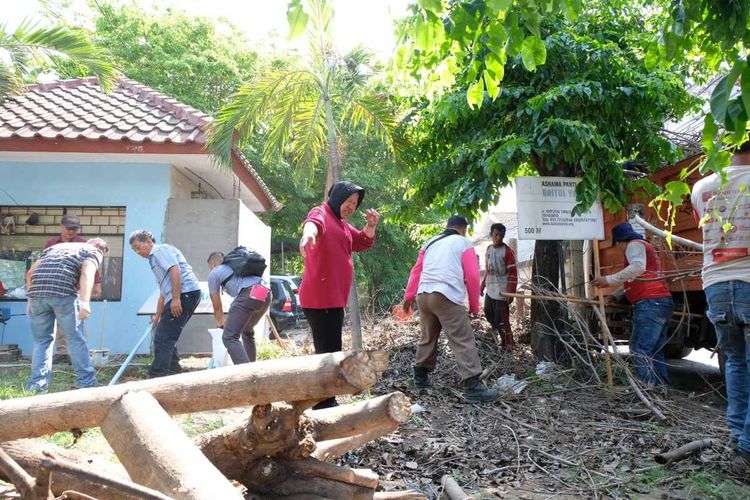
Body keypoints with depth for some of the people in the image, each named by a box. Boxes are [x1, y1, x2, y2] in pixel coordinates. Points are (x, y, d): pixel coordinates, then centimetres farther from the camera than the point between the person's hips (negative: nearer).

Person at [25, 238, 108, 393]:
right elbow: (87, 273, -6)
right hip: (63, 291, -5)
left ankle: (37, 383, 14)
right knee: (76, 338, 5)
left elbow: (30, 273, 26)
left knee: (41, 340, 15)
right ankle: (86, 382, 10)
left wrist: (30, 300, 27)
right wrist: (85, 302, -17)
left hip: (37, 291, 5)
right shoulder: (94, 252, 16)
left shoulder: (57, 246, 34)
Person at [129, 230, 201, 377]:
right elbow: (163, 293, 34)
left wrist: (176, 298, -21)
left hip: (184, 293, -10)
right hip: (184, 296, 10)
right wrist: (157, 316, 36)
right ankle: (173, 370, 24)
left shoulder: (161, 250, 2)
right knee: (168, 336, 17)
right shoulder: (155, 260, 31)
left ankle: (158, 375, -10)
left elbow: (175, 271, -15)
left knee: (163, 337, -10)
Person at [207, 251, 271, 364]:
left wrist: (221, 324, 42)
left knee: (229, 337, -5)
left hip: (249, 295, -8)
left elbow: (217, 307, 23)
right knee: (247, 332, 29)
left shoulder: (214, 273, 19)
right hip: (266, 294, 8)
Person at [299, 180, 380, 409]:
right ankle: (324, 405, -8)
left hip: (333, 298, 10)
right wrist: (308, 233, -57)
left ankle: (326, 403, 29)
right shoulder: (322, 213, -9)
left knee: (330, 352, 18)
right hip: (321, 298, -10)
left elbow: (361, 243, 24)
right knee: (328, 353, -13)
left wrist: (371, 225, 3)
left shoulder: (341, 222, 20)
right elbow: (314, 222, -32)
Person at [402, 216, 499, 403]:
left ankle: (420, 377, 32)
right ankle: (473, 387, -12)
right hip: (446, 296, -6)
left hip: (423, 295, 6)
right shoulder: (463, 243, 8)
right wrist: (474, 306, 10)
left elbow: (416, 271, 20)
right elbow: (472, 277, 2)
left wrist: (408, 297, 26)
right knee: (464, 341, -6)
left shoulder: (431, 243, 23)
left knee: (428, 338, 23)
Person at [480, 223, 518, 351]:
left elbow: (513, 273, -14)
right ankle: (501, 336, 38)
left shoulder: (507, 251, -13)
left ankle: (508, 344, 9)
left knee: (502, 320, -5)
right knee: (489, 315, 18)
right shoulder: (488, 249, 8)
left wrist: (511, 292, -20)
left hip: (502, 291, -8)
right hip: (490, 290, 8)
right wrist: (482, 285, 16)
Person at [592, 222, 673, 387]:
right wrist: (614, 295, 32)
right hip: (661, 303, 10)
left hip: (650, 304, -10)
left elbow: (638, 267, -22)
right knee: (655, 351, 10)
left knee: (639, 350, -15)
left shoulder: (634, 245, 0)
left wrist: (609, 280, -24)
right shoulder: (643, 246, 32)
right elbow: (634, 282, 38)